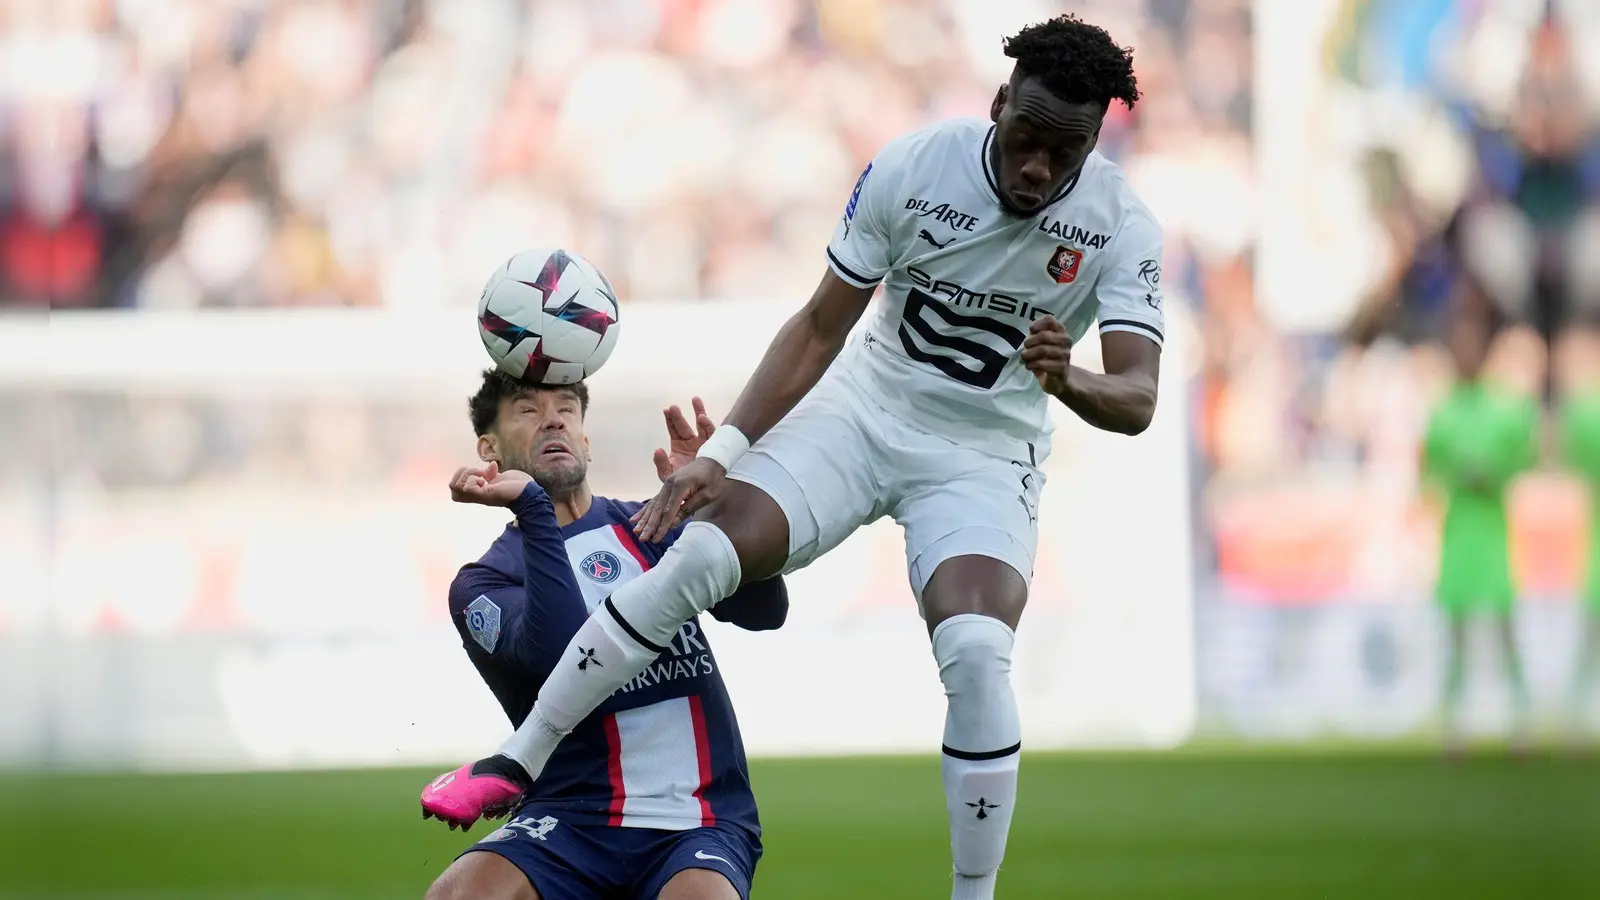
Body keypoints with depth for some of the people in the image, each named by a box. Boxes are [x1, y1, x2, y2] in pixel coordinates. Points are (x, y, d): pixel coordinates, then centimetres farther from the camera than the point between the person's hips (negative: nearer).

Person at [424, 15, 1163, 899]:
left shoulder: (1120, 226, -17)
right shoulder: (913, 166, -15)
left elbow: (1137, 397, -26)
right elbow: (820, 327, -5)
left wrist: (1069, 381, -49)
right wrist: (722, 450, -13)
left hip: (986, 455, -1)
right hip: (865, 407, 1)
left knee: (976, 652, -27)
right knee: (700, 555, -20)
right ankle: (518, 762, -8)